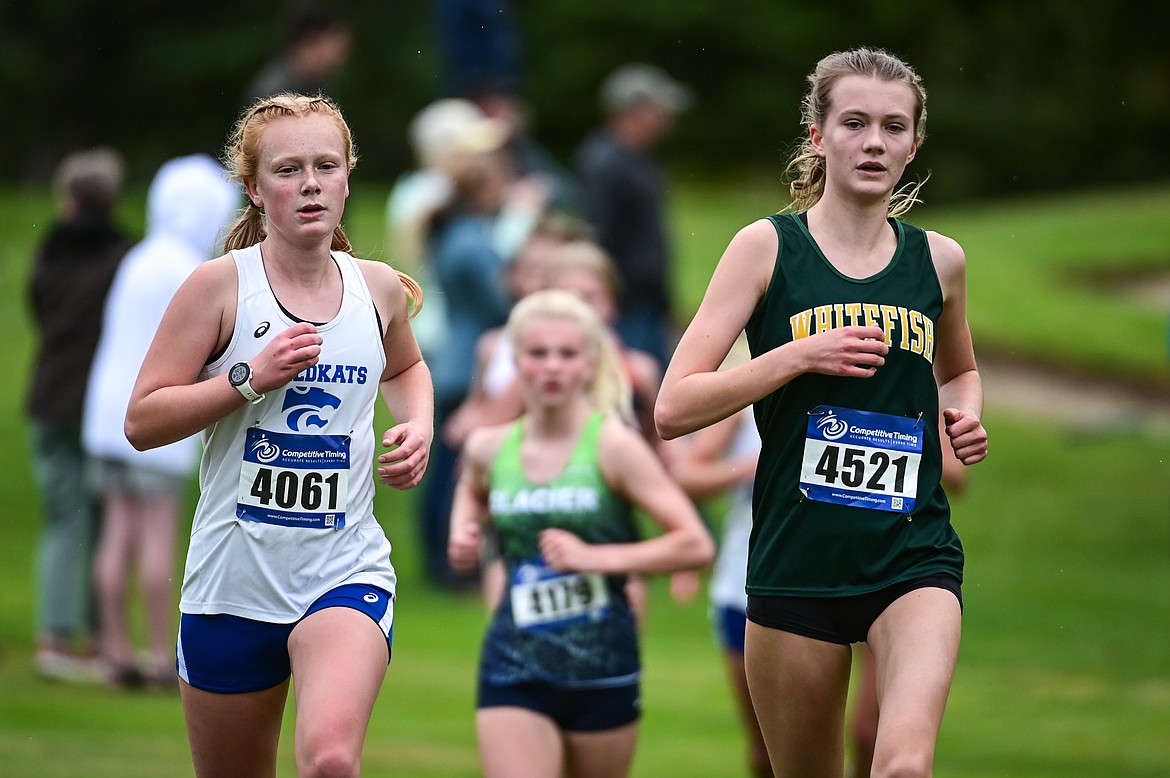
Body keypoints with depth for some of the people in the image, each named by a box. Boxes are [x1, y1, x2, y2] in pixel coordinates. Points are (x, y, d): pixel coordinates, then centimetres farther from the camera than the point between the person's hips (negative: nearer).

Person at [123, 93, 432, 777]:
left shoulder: (380, 287, 4)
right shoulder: (223, 284, -7)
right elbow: (142, 421, -8)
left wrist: (419, 425, 8)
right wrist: (251, 377, -18)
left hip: (346, 568, 1)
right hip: (235, 575, 0)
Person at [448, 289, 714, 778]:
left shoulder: (614, 446, -9)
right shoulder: (489, 449, 3)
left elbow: (696, 544, -12)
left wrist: (597, 556, -20)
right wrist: (464, 534, 9)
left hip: (602, 672, -1)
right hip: (514, 672, 2)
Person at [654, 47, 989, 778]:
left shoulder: (938, 259, 7)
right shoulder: (768, 247, -1)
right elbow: (673, 408, -7)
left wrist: (965, 416, 7)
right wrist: (803, 355, -16)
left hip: (913, 559, 1)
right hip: (797, 557, -1)